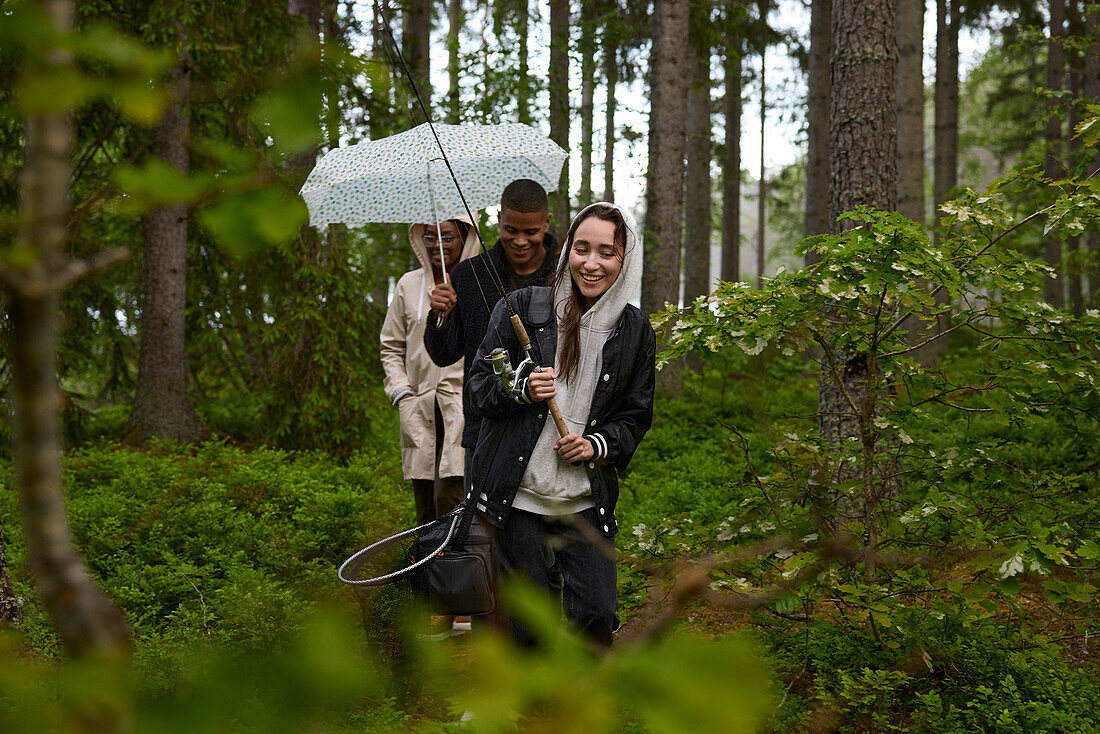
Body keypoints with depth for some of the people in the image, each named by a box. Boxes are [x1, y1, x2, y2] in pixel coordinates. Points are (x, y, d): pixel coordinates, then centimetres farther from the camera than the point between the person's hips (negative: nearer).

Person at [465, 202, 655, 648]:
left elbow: (637, 415, 13)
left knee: (596, 616, -5)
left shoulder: (637, 332, 6)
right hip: (517, 495, -1)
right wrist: (522, 390, -16)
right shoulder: (521, 307, 0)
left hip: (587, 502, 1)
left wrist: (598, 444, -6)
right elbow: (478, 386, 4)